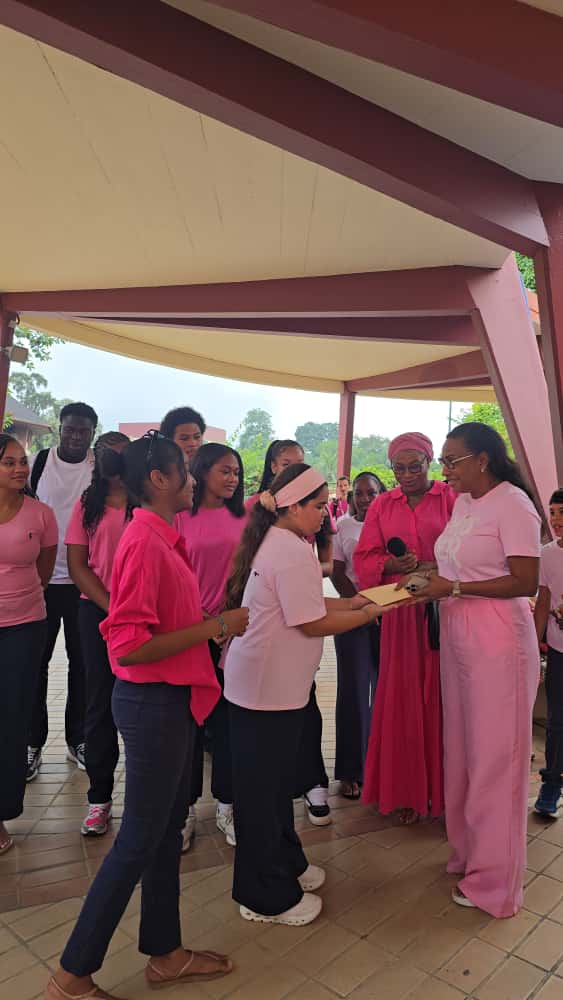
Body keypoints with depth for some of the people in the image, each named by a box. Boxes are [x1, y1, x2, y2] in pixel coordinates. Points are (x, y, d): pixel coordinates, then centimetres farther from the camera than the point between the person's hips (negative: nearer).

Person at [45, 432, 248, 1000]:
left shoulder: (162, 538, 6)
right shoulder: (143, 542, -22)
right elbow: (129, 646, -26)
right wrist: (215, 627, -22)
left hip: (171, 699, 9)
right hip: (152, 702, -9)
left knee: (168, 826, 20)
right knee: (139, 840, 6)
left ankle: (164, 953, 39)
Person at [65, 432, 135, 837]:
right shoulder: (87, 505, 6)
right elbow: (77, 565, 2)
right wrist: (112, 607, -9)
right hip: (98, 611, 2)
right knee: (101, 703, 9)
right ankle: (100, 797, 23)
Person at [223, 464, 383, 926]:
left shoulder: (273, 542, 11)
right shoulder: (293, 551, -22)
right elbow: (314, 623, -20)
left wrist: (358, 598, 8)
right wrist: (372, 612, -9)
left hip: (260, 681, 10)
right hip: (270, 689, -10)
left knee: (274, 780, 22)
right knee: (265, 788, 5)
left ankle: (285, 864, 40)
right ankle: (267, 897, 23)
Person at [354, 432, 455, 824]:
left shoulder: (452, 498, 1)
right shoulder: (382, 506, 10)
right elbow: (364, 558, 5)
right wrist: (393, 565, -13)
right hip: (401, 612, 3)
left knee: (440, 698, 4)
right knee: (402, 699, 7)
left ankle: (443, 789, 21)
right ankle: (407, 791, 22)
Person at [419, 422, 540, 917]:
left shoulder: (512, 504, -14)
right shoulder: (463, 503, 11)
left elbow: (526, 583, -17)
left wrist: (453, 588, -17)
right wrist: (432, 582, -1)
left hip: (497, 640, -7)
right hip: (457, 635, 8)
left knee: (494, 756, 5)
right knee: (463, 748, 15)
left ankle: (494, 877, 22)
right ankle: (468, 850, 34)